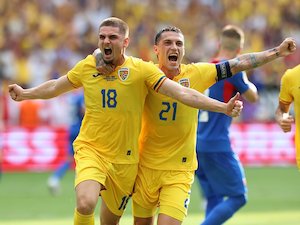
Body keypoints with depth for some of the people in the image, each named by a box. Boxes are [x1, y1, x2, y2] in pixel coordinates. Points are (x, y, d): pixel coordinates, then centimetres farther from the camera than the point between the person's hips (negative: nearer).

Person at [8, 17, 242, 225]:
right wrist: (25, 94, 28)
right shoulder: (87, 66, -1)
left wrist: (223, 107, -24)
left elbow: (183, 93, -14)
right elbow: (56, 87, 19)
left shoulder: (142, 69, -8)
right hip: (90, 149, 0)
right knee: (86, 204, -26)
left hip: (124, 157, 0)